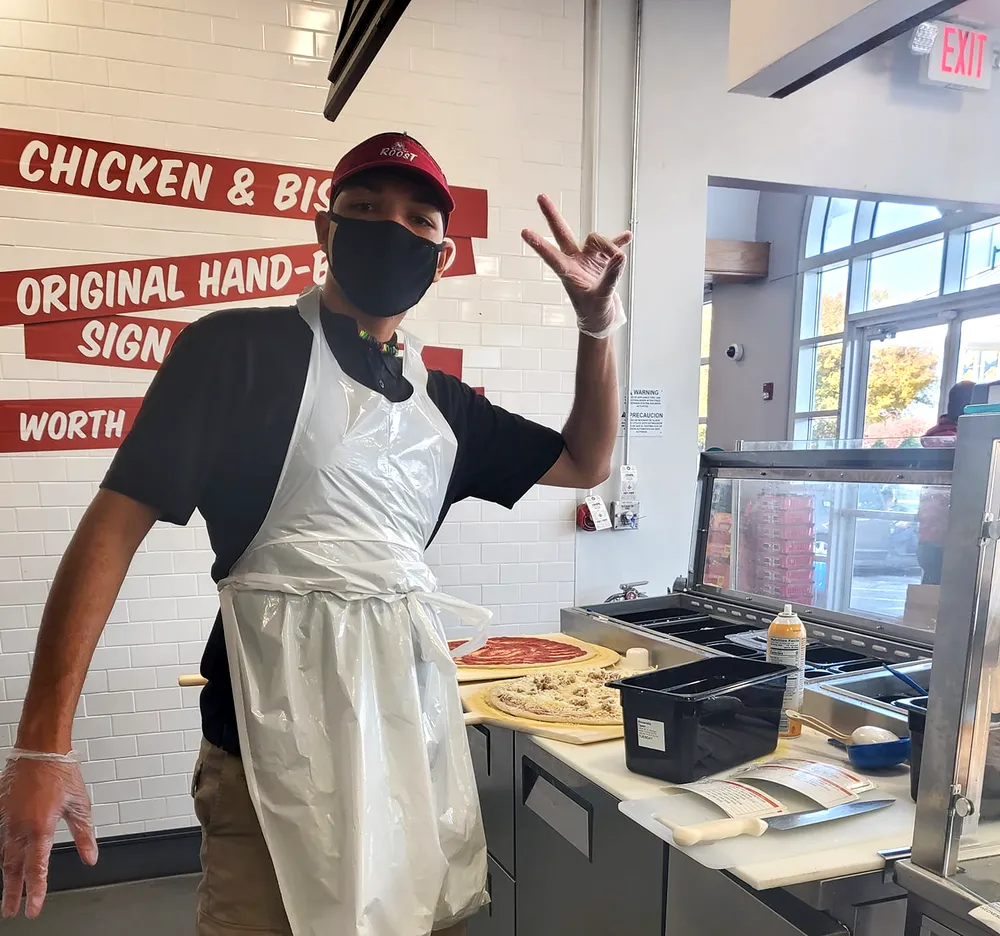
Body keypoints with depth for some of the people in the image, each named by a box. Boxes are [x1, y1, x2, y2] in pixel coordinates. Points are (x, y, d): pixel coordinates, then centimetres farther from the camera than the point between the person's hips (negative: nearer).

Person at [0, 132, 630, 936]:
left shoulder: (441, 401, 10)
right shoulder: (239, 348, -6)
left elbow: (585, 463, 17)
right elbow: (117, 523, -10)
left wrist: (598, 322, 3)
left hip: (419, 722, 6)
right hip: (281, 740, -5)